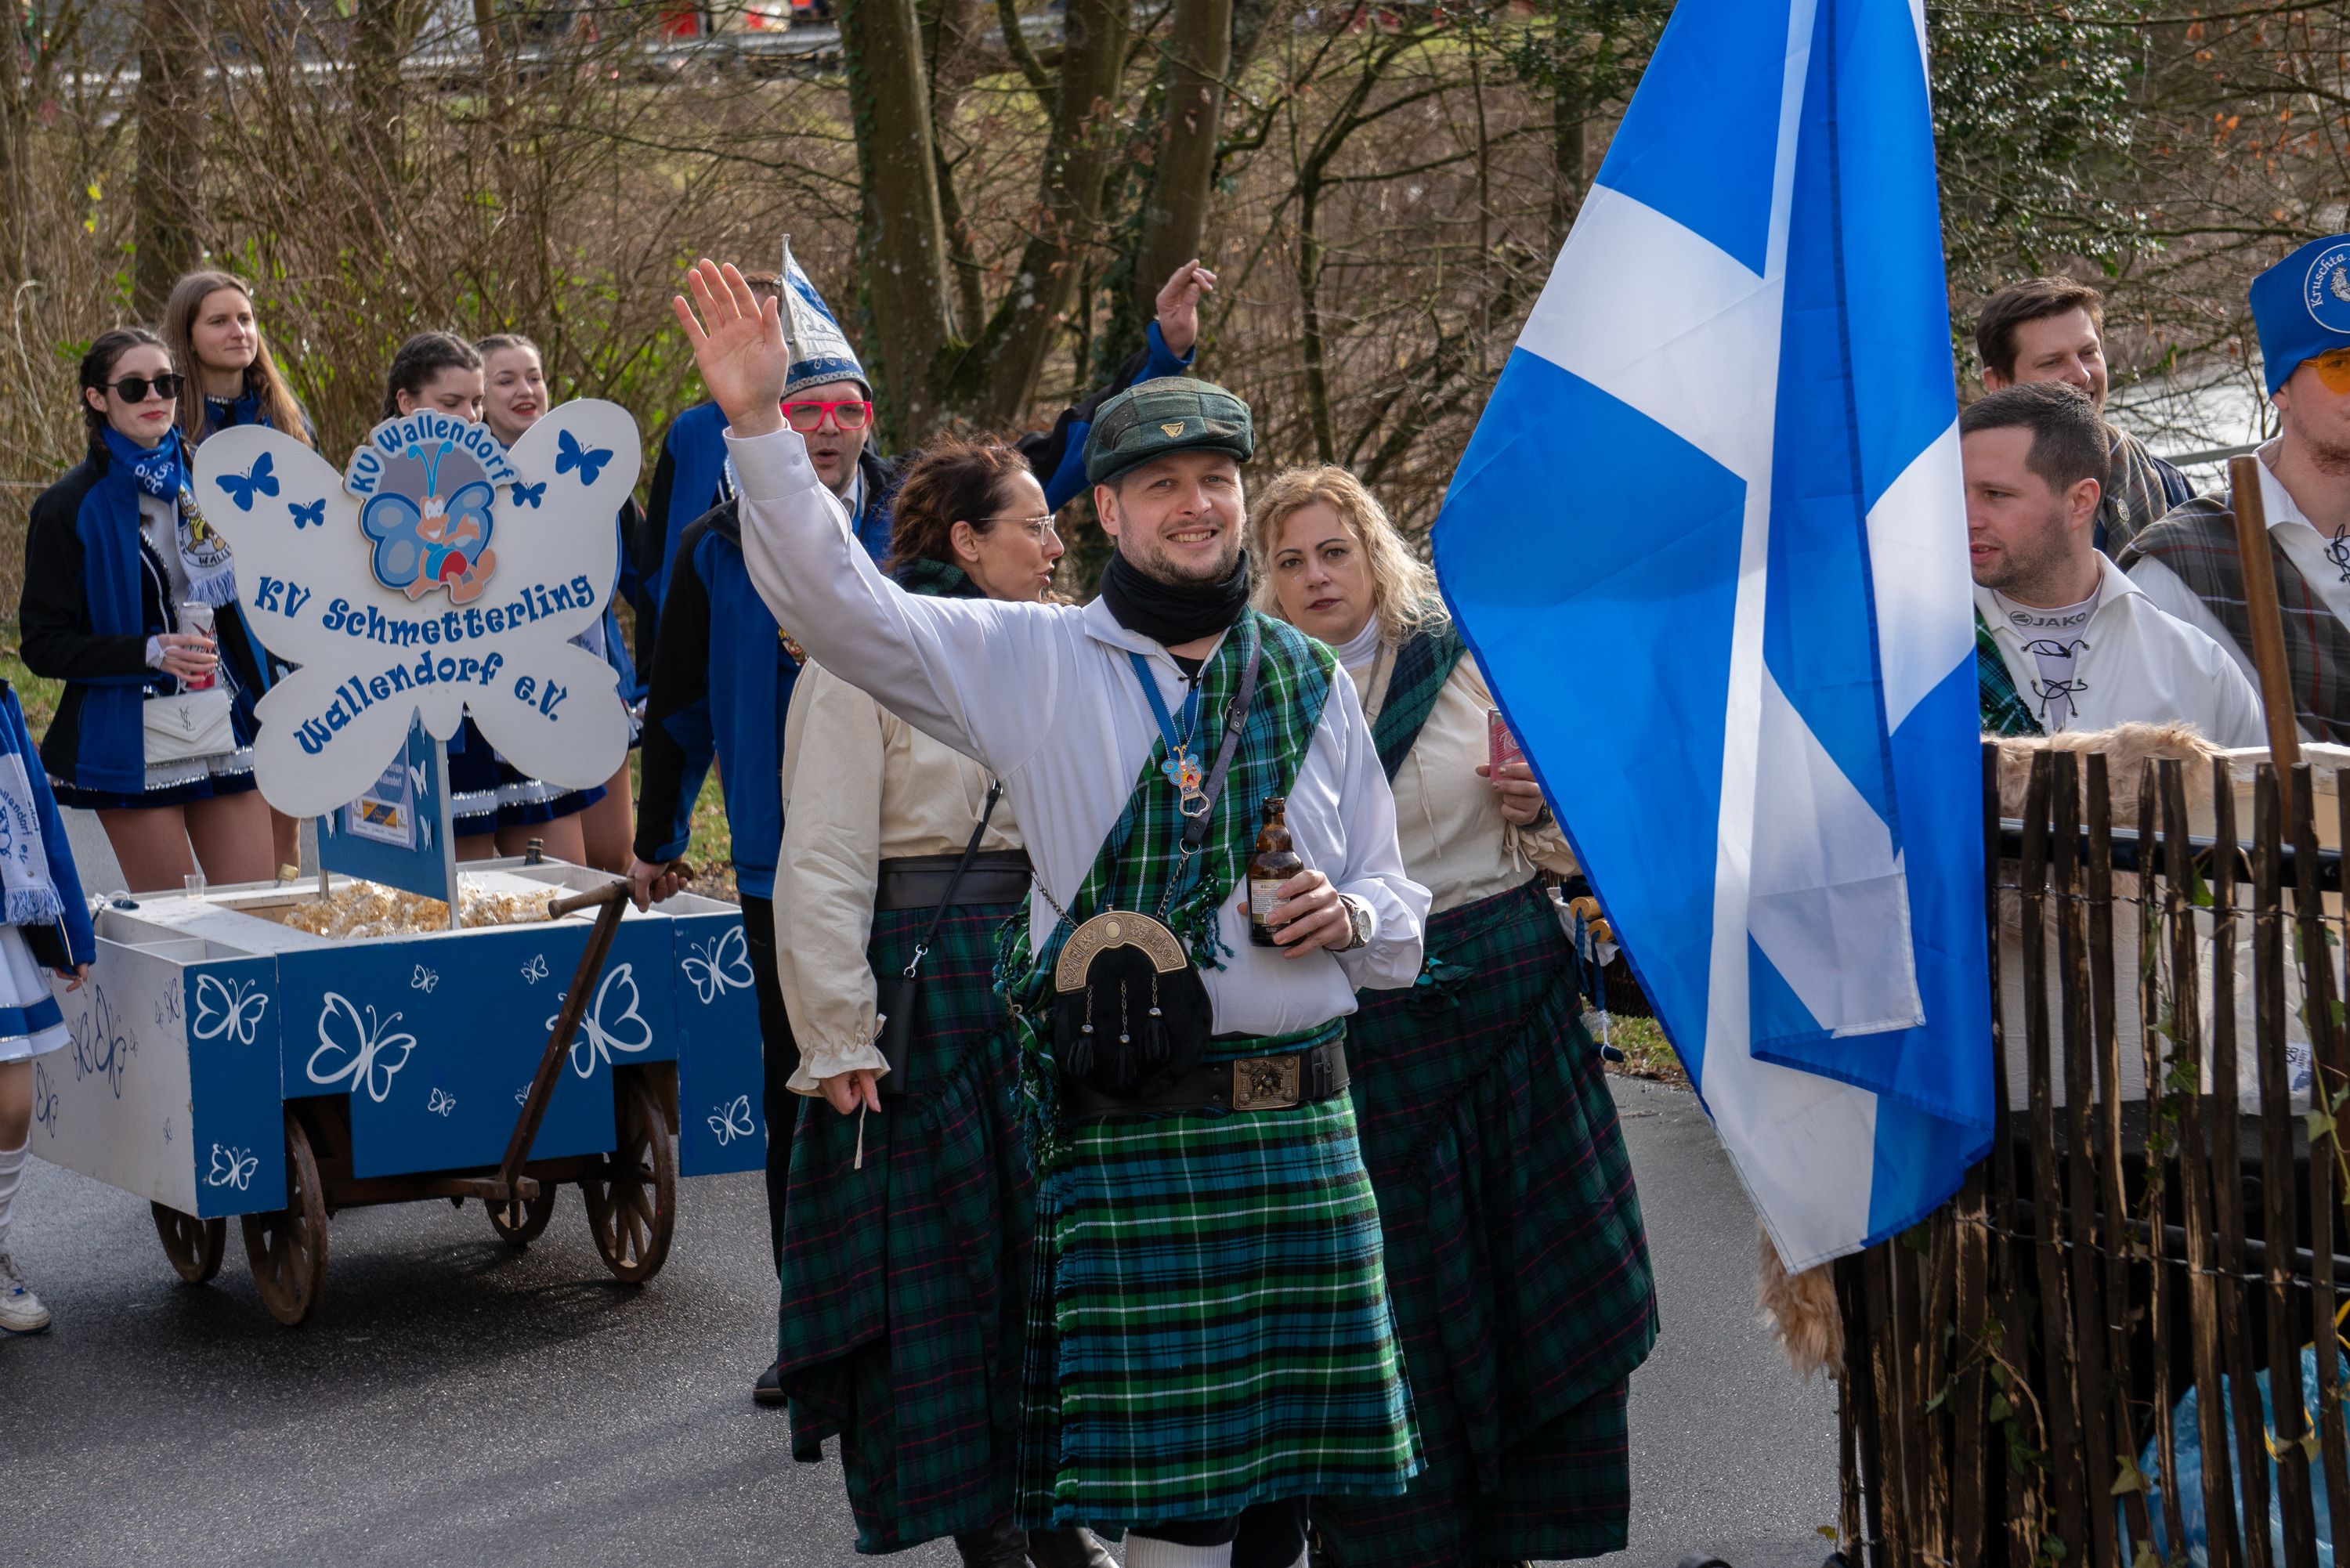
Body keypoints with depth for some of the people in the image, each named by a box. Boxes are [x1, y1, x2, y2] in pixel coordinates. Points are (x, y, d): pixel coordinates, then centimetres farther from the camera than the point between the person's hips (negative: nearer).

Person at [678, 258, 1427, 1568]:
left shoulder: (1313, 684, 12)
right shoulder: (1033, 662, 3)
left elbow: (1400, 916, 17)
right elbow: (837, 599, -5)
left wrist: (1349, 917, -6)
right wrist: (760, 425, -15)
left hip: (1301, 1126, 3)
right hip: (1130, 1131, -3)